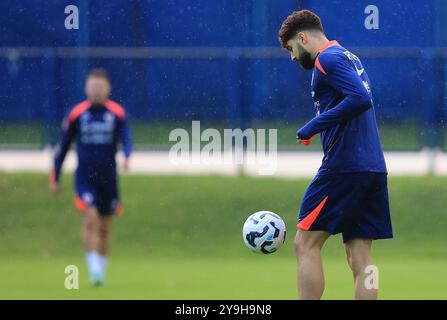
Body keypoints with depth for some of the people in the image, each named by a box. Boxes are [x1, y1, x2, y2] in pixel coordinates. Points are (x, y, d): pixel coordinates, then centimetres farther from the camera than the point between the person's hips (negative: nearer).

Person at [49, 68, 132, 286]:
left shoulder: (117, 113, -1)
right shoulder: (76, 114, 0)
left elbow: (126, 138, -14)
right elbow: (63, 147, 8)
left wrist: (127, 156, -37)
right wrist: (55, 178, 10)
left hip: (108, 177, 1)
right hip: (84, 176, -1)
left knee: (104, 227, 9)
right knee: (90, 218, -19)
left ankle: (101, 270, 23)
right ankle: (94, 269, -19)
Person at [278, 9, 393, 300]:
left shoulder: (328, 59, -7)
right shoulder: (350, 58, 21)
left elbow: (360, 99, -21)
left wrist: (312, 128, -16)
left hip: (344, 166, -9)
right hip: (374, 169, 9)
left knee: (306, 243, -4)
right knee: (360, 258, 6)